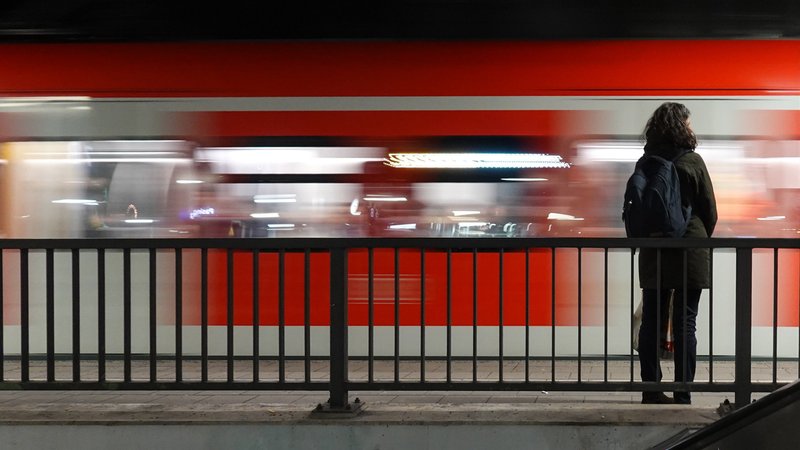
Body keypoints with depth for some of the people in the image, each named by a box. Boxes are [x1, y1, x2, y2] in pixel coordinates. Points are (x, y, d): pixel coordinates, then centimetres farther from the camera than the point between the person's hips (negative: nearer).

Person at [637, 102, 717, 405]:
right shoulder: (692, 161, -7)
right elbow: (709, 210, -2)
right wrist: (703, 238, 15)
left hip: (652, 254, 4)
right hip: (690, 254, -4)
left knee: (651, 321, 9)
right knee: (685, 324, -1)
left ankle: (651, 389, 13)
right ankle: (683, 395, -1)